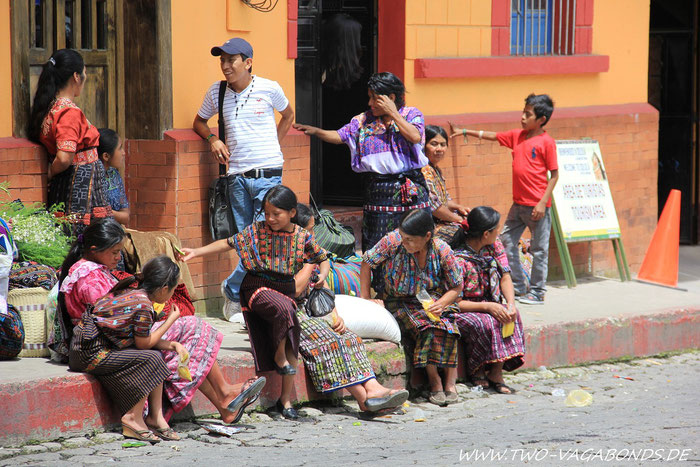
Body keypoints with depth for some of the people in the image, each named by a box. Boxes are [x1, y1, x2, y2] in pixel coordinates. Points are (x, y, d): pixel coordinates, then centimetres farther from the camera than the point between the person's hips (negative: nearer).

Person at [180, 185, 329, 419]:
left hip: (286, 290, 3)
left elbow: (322, 258, 13)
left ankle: (286, 399, 1)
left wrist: (323, 274, -9)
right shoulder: (256, 231, -2)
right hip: (257, 288, -3)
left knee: (292, 345, -9)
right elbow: (228, 243, 0)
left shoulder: (303, 237, 2)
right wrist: (196, 252, -9)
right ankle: (279, 355, -13)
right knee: (283, 310, -37)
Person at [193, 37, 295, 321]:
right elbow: (199, 121, 22)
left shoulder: (269, 89, -1)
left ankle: (233, 290, 4)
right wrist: (212, 139, 1)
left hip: (267, 173, -2)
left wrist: (272, 146, 9)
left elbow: (288, 115, 18)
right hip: (237, 177, 2)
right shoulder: (217, 92, 6)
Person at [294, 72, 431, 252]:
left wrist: (393, 113, -10)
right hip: (379, 191, 2)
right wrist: (316, 131, -6)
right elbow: (339, 136, 8)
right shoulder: (364, 121, 11)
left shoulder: (411, 114, 3)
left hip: (410, 190, -2)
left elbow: (415, 137, -15)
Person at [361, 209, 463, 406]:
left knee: (444, 323, -33)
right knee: (426, 324, -33)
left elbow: (457, 287, -2)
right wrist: (365, 300, -1)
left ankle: (450, 381, -26)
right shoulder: (393, 241, -15)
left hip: (432, 300, 1)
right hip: (400, 302, -1)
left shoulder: (442, 251, -12)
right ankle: (434, 382, -26)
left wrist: (441, 303, -22)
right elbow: (367, 263, 0)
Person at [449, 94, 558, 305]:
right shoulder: (517, 136, 10)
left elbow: (554, 175, -11)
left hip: (537, 206, -8)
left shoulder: (546, 142, -11)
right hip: (518, 203, 8)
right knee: (506, 242, 11)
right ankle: (518, 287, 19)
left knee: (539, 249, 2)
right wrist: (464, 132, 15)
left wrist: (543, 202, -15)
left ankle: (536, 292, 10)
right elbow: (491, 136, 20)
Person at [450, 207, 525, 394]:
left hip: (490, 304, 6)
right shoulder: (459, 260, -23)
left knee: (511, 316, -25)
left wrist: (511, 304, -18)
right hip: (463, 311, -6)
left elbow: (505, 277, 1)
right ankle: (475, 370, -11)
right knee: (486, 323, -36)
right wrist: (488, 307, -30)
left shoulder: (494, 246, 0)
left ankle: (496, 372, -22)